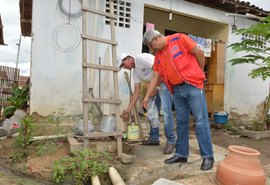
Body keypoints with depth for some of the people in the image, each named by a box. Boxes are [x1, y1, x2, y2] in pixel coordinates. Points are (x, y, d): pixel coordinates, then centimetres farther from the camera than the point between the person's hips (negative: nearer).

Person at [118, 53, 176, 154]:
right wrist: (128, 108, 7)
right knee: (151, 113, 9)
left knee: (166, 111, -14)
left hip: (165, 81, -9)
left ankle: (171, 141, -2)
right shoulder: (135, 72, 12)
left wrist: (156, 88, -15)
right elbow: (136, 92, 11)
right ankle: (154, 138, 22)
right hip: (156, 86, 9)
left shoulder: (141, 58, -13)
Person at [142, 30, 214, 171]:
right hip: (177, 90, 6)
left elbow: (199, 53, -3)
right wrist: (147, 97, 12)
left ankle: (208, 156, 5)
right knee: (181, 123, 9)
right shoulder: (158, 56, 13)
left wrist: (200, 72, 7)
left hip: (193, 86, -6)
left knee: (200, 121, -4)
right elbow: (155, 77, 13)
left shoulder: (179, 39, -5)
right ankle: (181, 154, 19)